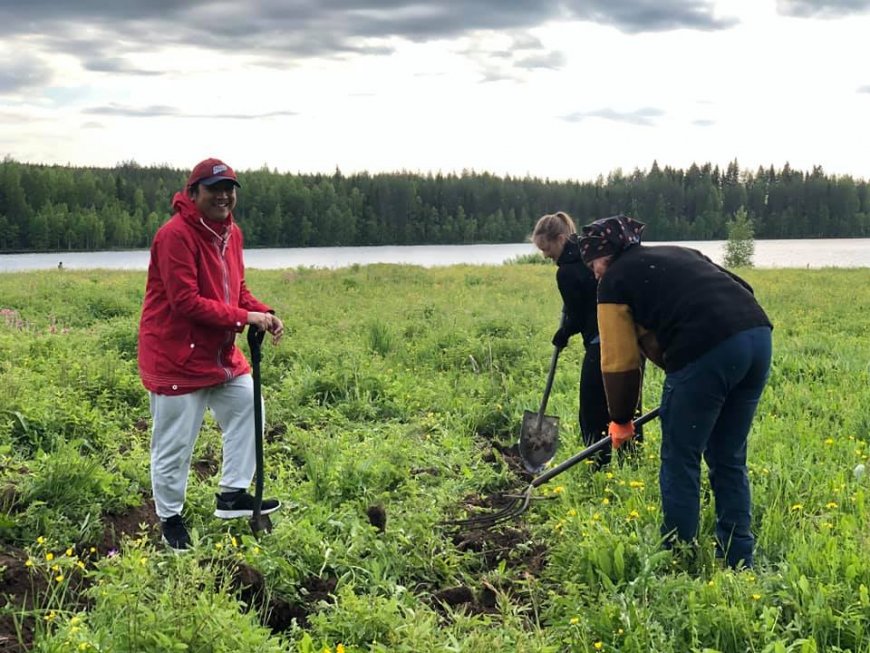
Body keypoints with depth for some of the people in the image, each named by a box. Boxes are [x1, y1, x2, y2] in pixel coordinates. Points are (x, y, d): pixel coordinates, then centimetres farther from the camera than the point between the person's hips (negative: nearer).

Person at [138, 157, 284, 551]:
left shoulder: (230, 232, 7)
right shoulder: (176, 235, -20)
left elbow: (237, 291, 15)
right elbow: (186, 302, -25)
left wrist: (264, 314, -5)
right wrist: (245, 318, -23)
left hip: (219, 353, 9)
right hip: (177, 355, -9)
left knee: (247, 407, 11)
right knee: (174, 442, 1)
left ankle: (233, 496, 22)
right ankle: (169, 518, 20)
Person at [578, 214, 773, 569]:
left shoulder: (614, 281, 11)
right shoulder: (679, 253, 30)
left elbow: (619, 362, 8)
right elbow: (743, 288, 24)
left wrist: (620, 420, 20)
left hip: (707, 352, -7)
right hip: (758, 336, 7)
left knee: (680, 461, 9)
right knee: (729, 460, 18)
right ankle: (738, 560, 24)